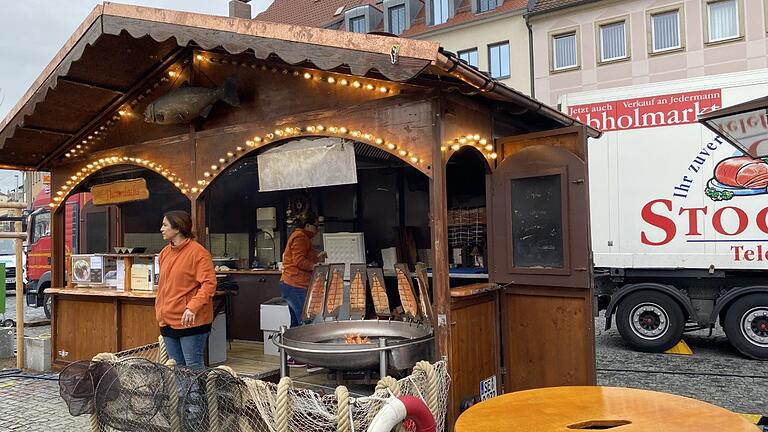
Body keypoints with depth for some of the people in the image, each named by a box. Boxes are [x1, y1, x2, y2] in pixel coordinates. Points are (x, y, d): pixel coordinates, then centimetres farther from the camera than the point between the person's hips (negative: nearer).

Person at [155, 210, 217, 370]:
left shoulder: (197, 252, -12)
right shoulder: (165, 252, 12)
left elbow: (209, 283, -18)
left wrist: (193, 307, -29)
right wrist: (159, 310, 17)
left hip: (191, 321, -7)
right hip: (168, 321, 8)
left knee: (193, 366, -1)